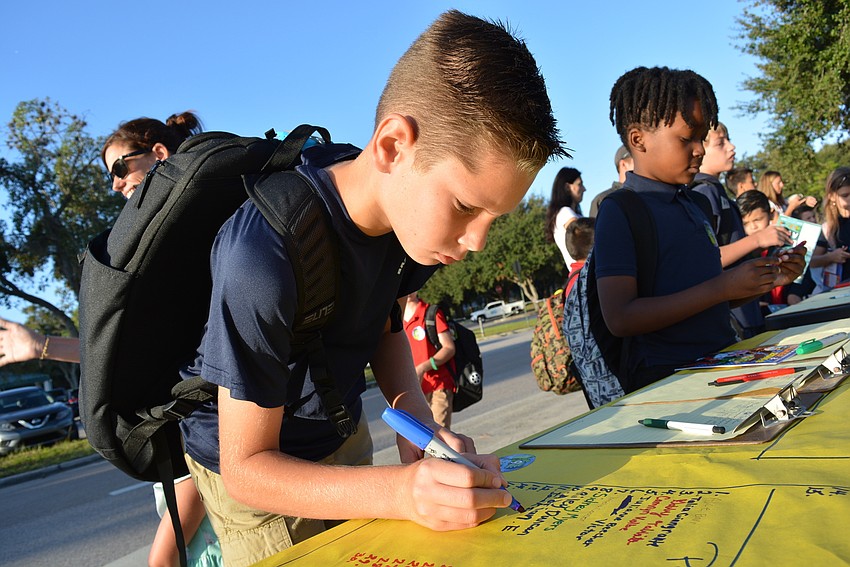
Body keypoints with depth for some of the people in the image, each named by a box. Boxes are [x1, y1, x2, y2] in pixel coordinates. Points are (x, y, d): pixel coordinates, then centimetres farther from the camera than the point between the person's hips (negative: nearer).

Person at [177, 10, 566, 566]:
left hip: (343, 437, 6)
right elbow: (246, 466, -28)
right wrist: (402, 493, -43)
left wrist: (415, 414, -18)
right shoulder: (263, 256, -37)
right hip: (262, 475, -5)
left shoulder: (411, 206, -15)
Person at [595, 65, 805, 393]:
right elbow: (620, 319, -19)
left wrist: (768, 280, 6)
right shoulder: (619, 212, -9)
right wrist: (723, 287, -17)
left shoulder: (690, 204, 16)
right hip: (665, 379, -8)